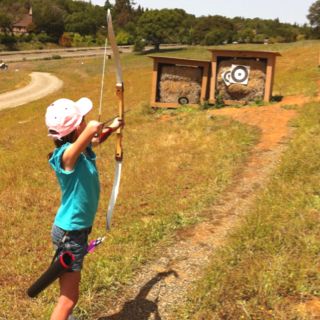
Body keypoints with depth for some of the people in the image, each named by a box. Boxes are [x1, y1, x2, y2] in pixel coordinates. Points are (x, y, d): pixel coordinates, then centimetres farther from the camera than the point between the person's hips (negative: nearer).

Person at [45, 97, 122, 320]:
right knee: (69, 297, 2)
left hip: (78, 229, 9)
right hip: (69, 233, -9)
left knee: (69, 291, 29)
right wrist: (97, 126, -28)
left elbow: (96, 138, 26)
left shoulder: (83, 148, -2)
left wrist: (112, 128, 24)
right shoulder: (67, 154, -29)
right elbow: (93, 127, -48)